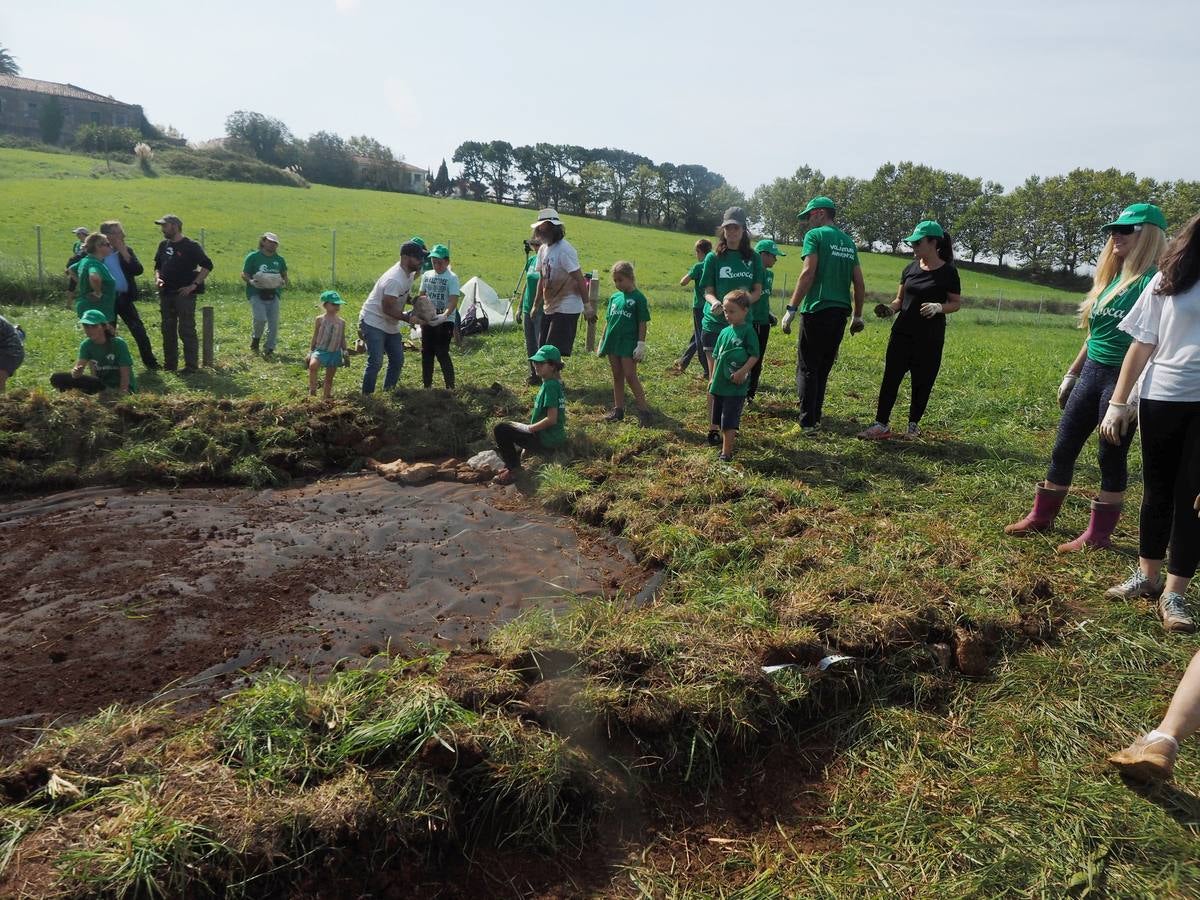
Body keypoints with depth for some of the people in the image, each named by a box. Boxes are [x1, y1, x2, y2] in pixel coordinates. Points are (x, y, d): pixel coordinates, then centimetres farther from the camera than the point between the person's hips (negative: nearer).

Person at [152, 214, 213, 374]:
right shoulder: (164, 245, 12)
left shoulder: (191, 246, -8)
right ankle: (170, 363, 21)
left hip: (184, 294, -7)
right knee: (168, 330, 12)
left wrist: (194, 285, -15)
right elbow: (157, 266, 23)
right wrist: (157, 278, 3)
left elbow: (207, 265, -11)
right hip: (166, 294, 7)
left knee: (186, 331, -7)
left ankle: (192, 365, -1)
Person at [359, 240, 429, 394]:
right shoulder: (394, 279, -27)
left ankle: (388, 392, 23)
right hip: (373, 322, -10)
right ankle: (366, 396, -5)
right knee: (375, 362, -13)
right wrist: (408, 318, -20)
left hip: (390, 325, 10)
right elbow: (387, 309, -26)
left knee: (398, 360, 12)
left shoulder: (409, 273, 2)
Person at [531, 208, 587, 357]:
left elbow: (579, 279, -16)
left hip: (566, 308, -9)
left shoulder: (564, 250, -17)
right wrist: (536, 305, 18)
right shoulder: (543, 250, 9)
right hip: (549, 308, 9)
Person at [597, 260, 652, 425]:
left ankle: (644, 410, -2)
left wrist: (641, 344, -12)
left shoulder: (638, 298, -6)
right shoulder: (614, 297, 11)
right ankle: (618, 409, 19)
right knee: (617, 376, 11)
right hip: (613, 342, 6)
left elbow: (642, 323, -7)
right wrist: (602, 342, 15)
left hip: (629, 343, -6)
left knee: (630, 376, -8)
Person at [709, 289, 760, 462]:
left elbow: (754, 356, -13)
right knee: (720, 418, 14)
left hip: (736, 385, -7)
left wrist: (742, 372, -23)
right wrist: (713, 378, 14)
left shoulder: (748, 331, -10)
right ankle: (725, 443, 27)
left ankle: (727, 452, -3)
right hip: (720, 383, 7)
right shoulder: (724, 332, 10)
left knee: (730, 420, -7)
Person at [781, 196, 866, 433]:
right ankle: (816, 417, 20)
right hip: (840, 312, 6)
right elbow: (860, 284, 15)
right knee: (824, 367, 15)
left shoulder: (815, 235, -2)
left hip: (818, 310, -6)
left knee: (807, 368, 0)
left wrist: (791, 309, -14)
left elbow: (808, 273, -14)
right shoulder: (848, 241, 17)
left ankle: (807, 422, -2)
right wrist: (858, 315, 22)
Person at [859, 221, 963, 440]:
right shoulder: (910, 268, 6)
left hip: (929, 339, -3)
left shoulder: (947, 272, -5)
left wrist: (939, 307, -20)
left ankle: (914, 425, 21)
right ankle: (881, 425, 2)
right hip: (902, 333, 4)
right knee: (890, 378, -1)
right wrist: (890, 309, -7)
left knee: (922, 382, 6)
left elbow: (956, 303, 0)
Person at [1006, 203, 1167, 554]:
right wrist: (1071, 373, 21)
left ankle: (1099, 533, 13)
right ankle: (1042, 516, 23)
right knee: (1063, 448, 11)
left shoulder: (1153, 282, -12)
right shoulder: (1110, 278, 13)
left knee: (1111, 456, 2)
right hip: (1091, 373, 8)